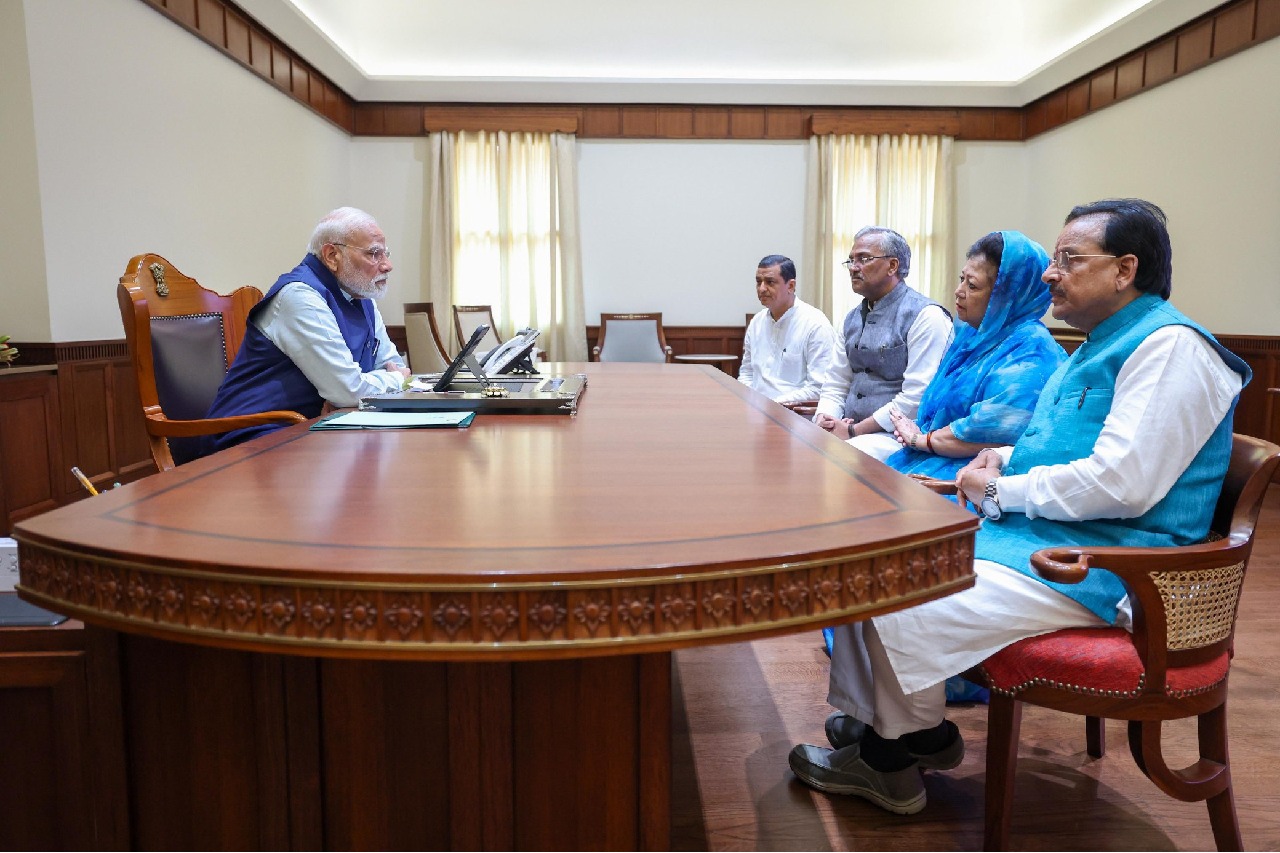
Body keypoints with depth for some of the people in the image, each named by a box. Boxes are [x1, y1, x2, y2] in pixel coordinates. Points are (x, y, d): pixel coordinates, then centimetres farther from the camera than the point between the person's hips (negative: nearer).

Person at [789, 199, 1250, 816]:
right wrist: (1009, 458, 6)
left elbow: (1121, 484, -25)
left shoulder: (1170, 347, -16)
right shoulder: (1103, 344, 17)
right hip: (1034, 530, 11)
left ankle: (891, 762, 5)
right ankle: (868, 720, 10)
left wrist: (999, 490, -14)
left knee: (903, 608, -21)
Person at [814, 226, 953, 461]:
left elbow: (916, 398, -17)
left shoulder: (926, 316, -9)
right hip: (846, 429, 7)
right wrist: (824, 420, -5)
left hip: (896, 436, -7)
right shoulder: (852, 319, 17)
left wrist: (854, 431, -16)